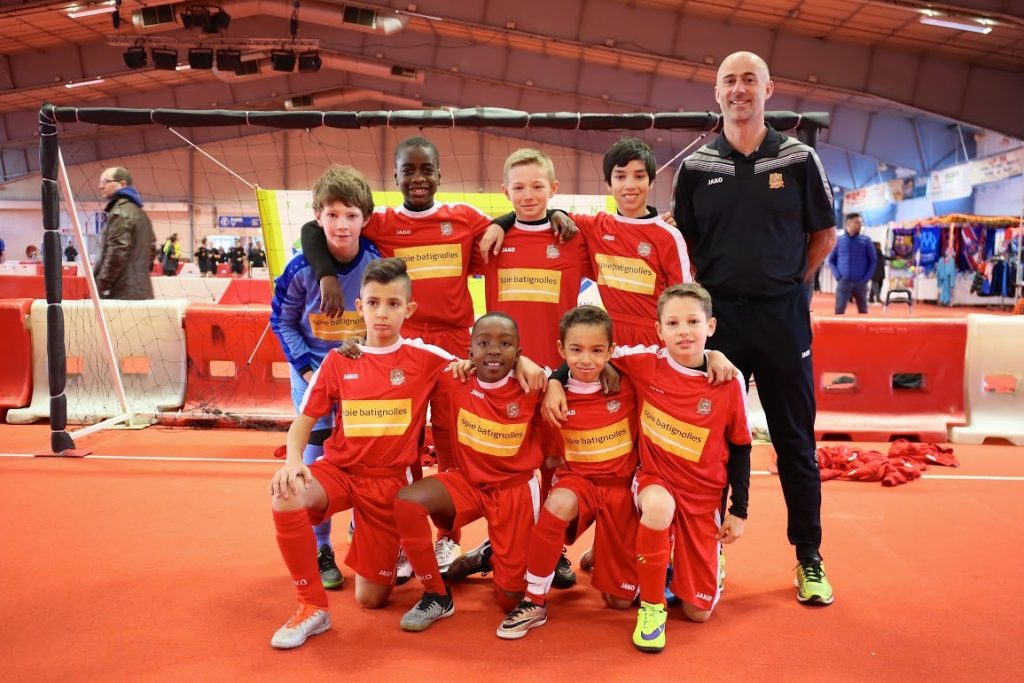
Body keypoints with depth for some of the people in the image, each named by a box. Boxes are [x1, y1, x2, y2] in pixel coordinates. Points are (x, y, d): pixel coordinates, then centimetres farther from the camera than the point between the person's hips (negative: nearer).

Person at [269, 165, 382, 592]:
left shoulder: (378, 265, -15)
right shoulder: (301, 269, -16)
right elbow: (282, 321, -3)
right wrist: (306, 368, -10)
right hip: (313, 371, -1)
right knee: (315, 460, 1)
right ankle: (319, 551, 14)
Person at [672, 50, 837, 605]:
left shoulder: (798, 159, 3)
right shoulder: (695, 167, 4)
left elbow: (825, 233, 10)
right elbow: (680, 243, 10)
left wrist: (790, 284, 3)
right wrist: (709, 291, 1)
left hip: (782, 316, 0)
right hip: (716, 315, 1)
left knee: (795, 440, 7)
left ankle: (809, 557, 21)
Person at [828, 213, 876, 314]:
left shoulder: (866, 240, 3)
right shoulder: (838, 241, 3)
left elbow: (873, 260, 6)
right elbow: (831, 260, 8)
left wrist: (866, 278, -4)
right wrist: (838, 276, -5)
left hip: (860, 283, 1)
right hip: (843, 282, -1)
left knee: (863, 311, 7)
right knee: (839, 311, -5)